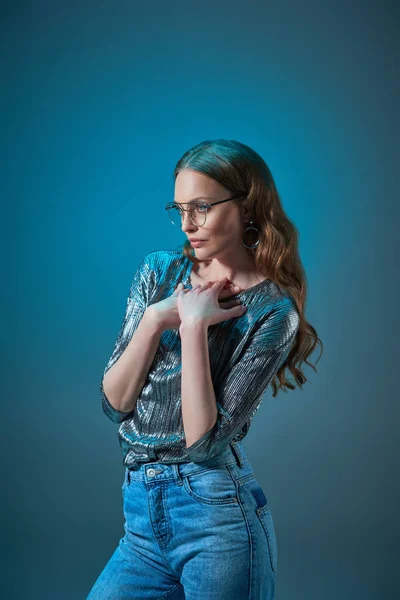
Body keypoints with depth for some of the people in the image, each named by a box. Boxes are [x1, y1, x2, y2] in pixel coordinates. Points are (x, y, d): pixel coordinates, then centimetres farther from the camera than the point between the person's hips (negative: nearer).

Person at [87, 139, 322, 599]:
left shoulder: (272, 312, -9)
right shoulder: (159, 271, 4)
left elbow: (204, 440, -16)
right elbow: (114, 402, 1)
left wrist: (193, 326, -18)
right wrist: (155, 319, -12)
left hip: (216, 514, -4)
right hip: (141, 514, 5)